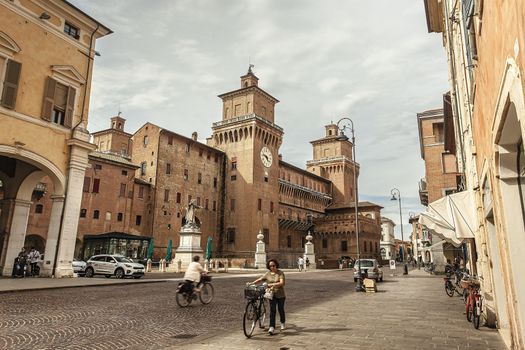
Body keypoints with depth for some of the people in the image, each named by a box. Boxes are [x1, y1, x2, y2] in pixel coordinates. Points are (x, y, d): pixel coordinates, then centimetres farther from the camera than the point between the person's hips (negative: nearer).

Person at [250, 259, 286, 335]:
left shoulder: (280, 273, -9)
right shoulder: (267, 274, 3)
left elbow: (282, 283, -20)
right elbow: (260, 279, 3)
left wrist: (273, 284, -30)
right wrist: (251, 283, -11)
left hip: (280, 295, -2)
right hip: (272, 294, 2)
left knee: (281, 309, 11)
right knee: (272, 310, -7)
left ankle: (282, 323, 37)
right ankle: (272, 327, -9)